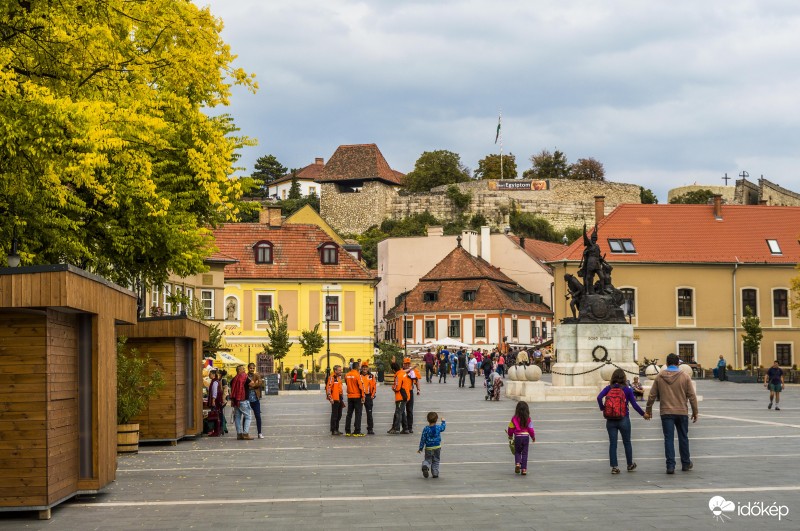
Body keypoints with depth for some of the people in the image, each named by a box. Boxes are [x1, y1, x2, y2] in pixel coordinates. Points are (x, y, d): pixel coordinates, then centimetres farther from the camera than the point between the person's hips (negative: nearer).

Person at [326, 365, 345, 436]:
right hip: (335, 399, -9)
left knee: (339, 415, 13)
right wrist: (330, 398, -23)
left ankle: (336, 429, 21)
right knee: (334, 415, -5)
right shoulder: (332, 377, -12)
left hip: (339, 399, 9)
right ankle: (333, 430, -1)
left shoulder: (339, 377, 18)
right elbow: (328, 388, -19)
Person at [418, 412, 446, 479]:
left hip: (428, 448, -1)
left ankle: (425, 466, -21)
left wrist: (420, 448, 2)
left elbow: (423, 439, -6)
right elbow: (443, 427, 18)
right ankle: (435, 473, 10)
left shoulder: (426, 429, -11)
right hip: (437, 447, 1)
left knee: (427, 460, 10)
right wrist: (443, 421, 37)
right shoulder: (438, 427, -7)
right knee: (436, 461, 14)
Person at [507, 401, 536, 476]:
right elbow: (530, 429, -3)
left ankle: (517, 463, -10)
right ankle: (524, 469, 4)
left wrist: (510, 436, 19)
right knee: (524, 453, 8)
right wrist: (533, 437, 14)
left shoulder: (514, 418, -7)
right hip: (526, 437, 0)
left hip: (517, 437, 0)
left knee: (517, 452, 16)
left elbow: (511, 428, 0)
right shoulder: (528, 419, -6)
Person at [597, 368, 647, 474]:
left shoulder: (608, 388, -2)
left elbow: (599, 397, -16)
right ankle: (630, 465, 26)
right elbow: (634, 405, -6)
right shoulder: (627, 390, -5)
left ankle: (614, 467, 1)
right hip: (624, 420, -1)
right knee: (627, 443, 15)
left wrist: (602, 408, -1)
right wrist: (643, 414, 7)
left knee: (612, 444, 5)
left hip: (610, 421, 1)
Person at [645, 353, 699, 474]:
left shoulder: (659, 377, 0)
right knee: (683, 438, 14)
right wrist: (695, 412, 7)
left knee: (668, 439, 1)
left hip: (666, 413, 0)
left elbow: (652, 396, 4)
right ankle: (686, 464, 24)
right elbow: (692, 396, -2)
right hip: (682, 412, 0)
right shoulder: (685, 376, -2)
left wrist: (648, 410, 15)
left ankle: (670, 466, -5)